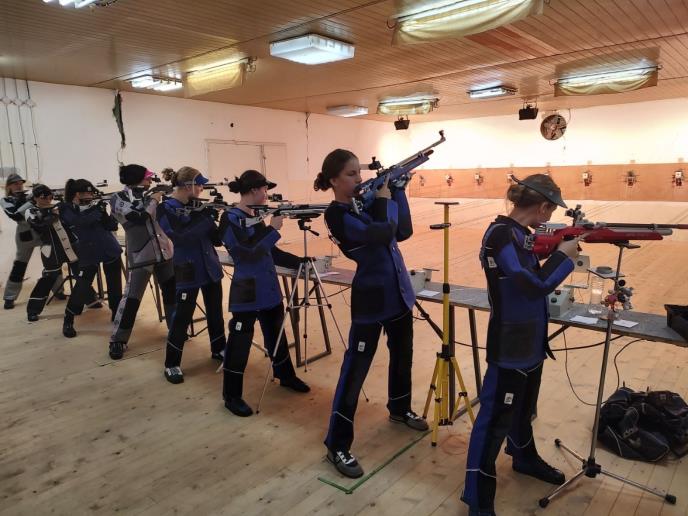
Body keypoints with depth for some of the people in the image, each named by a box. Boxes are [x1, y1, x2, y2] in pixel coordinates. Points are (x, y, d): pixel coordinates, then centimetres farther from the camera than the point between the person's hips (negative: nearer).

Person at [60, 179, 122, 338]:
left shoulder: (93, 206, 7)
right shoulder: (67, 210, -3)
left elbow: (113, 226, -1)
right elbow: (81, 221, -25)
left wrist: (104, 212, -16)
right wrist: (97, 210, -24)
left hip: (111, 250, 4)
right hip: (88, 254, -4)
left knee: (115, 286, 9)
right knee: (82, 287, -9)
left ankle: (116, 314, 27)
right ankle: (68, 321, 8)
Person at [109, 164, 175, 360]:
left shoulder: (149, 195, 11)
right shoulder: (118, 198, -4)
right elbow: (138, 215, -21)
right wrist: (153, 199, -10)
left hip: (164, 252, 5)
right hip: (140, 256, -5)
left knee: (172, 292, 12)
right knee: (131, 298, -6)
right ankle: (117, 341, 7)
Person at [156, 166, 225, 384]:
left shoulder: (197, 205, 5)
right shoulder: (166, 209, -11)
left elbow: (216, 237, 4)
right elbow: (181, 237, -24)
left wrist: (216, 219, -14)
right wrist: (206, 217, -24)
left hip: (210, 266, 6)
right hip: (188, 270, -6)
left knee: (216, 310, 15)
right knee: (182, 317, -1)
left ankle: (218, 349, 33)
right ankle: (172, 364, 12)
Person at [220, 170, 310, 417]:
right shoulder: (230, 218, -12)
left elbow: (271, 252, 16)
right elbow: (247, 251, -25)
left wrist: (299, 262, 10)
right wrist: (272, 228, -20)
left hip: (269, 288, 8)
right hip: (247, 291, -8)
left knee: (276, 334, 19)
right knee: (240, 341, 0)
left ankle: (286, 376, 38)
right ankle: (232, 396, 13)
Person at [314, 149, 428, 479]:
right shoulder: (337, 215, -16)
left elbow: (403, 231, 4)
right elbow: (382, 234, -27)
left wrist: (397, 191, -1)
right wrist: (383, 200, -13)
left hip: (398, 292, 8)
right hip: (370, 299, -8)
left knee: (402, 355, 22)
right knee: (355, 369, -4)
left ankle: (399, 410, 47)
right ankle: (337, 446, 8)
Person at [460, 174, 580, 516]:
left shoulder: (521, 233, 6)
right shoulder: (501, 235, -23)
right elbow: (534, 286, -27)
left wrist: (556, 250, 4)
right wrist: (564, 255, -15)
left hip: (530, 342, 9)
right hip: (509, 346, -9)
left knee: (523, 407, 27)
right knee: (496, 417, 0)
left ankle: (524, 458, 50)